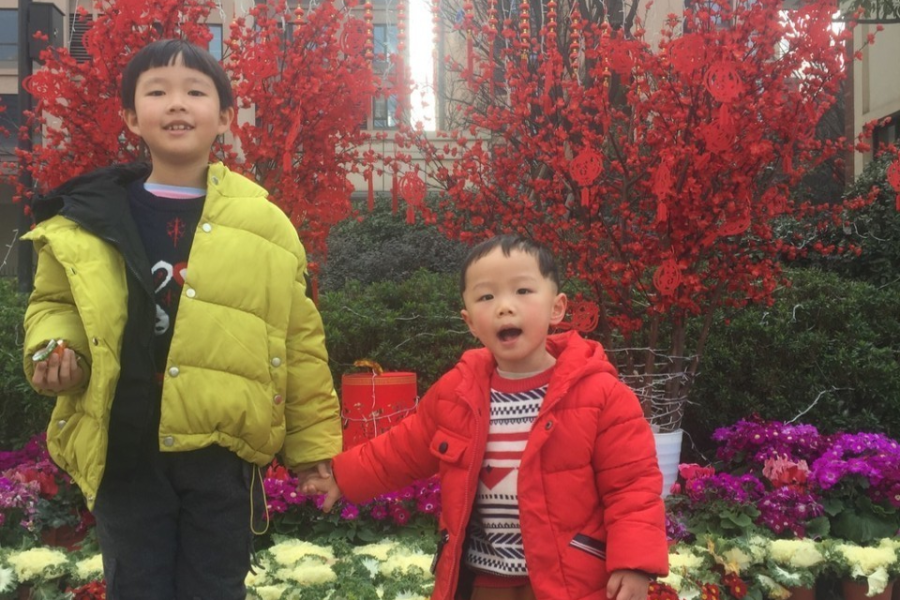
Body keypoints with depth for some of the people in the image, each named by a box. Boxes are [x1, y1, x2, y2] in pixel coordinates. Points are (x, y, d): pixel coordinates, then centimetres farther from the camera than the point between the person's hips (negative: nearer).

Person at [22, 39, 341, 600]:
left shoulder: (263, 222, -2)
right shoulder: (86, 218, 0)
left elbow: (299, 340, 1)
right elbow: (55, 304, 15)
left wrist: (313, 444, 1)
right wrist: (54, 349, -8)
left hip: (222, 452, -1)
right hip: (124, 453, 1)